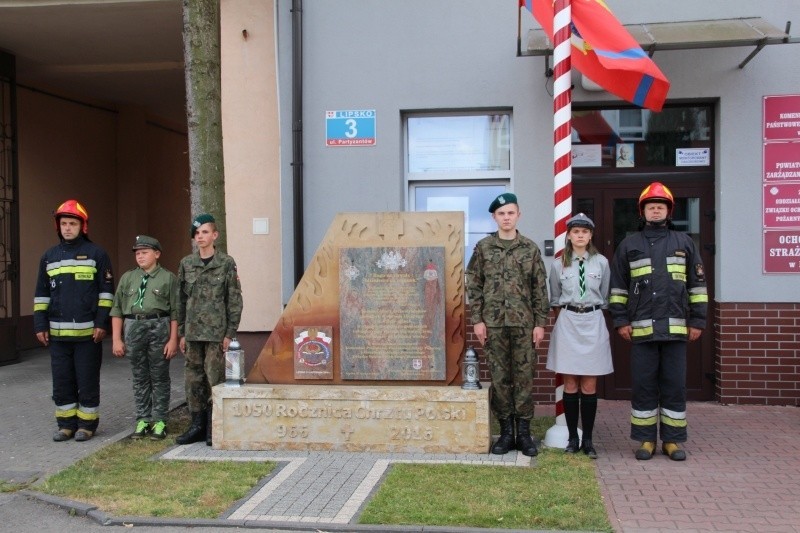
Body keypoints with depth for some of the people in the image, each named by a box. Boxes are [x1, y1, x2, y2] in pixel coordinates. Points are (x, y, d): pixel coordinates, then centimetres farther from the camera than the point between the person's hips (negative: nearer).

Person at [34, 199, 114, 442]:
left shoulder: (96, 254, -1)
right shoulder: (49, 256, 12)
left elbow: (106, 292, -3)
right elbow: (41, 294, 14)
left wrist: (102, 323, -10)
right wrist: (40, 325, 6)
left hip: (88, 333, -4)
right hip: (58, 333, 4)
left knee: (88, 381, 3)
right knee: (62, 381, 9)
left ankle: (87, 424, 15)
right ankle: (66, 423, 20)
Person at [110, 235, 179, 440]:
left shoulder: (168, 278, 1)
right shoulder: (127, 278, 10)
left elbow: (175, 312, -2)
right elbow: (117, 310, 10)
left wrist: (173, 339, -8)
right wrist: (116, 339, 5)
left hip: (159, 327, -3)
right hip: (133, 327, 3)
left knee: (159, 377, 4)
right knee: (140, 377, 10)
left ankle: (159, 421, 12)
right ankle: (143, 420, 19)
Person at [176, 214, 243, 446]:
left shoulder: (226, 263, -2)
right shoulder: (186, 264, 8)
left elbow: (234, 300, -2)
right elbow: (181, 299, 11)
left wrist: (230, 333, -7)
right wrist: (181, 333, 9)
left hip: (216, 331, -4)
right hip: (193, 331, 4)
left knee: (215, 378, -2)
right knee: (193, 379, 8)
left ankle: (213, 428, 9)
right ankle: (197, 424, 19)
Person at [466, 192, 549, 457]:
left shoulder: (530, 248, 3)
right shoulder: (483, 247, 4)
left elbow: (540, 288, 3)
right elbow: (474, 286, 3)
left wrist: (540, 322, -2)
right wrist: (477, 319, -4)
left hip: (524, 323, 0)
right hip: (493, 322, 0)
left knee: (524, 377, 4)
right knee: (499, 378, 5)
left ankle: (524, 432, 14)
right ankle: (506, 432, 15)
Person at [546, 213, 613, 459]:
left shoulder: (601, 262, 1)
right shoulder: (559, 264, 2)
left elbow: (604, 298, 9)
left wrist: (590, 315, 9)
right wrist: (567, 320, 9)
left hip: (593, 323, 0)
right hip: (568, 323, 0)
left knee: (589, 386, 3)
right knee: (570, 385, 3)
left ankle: (588, 440, 10)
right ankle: (572, 438, 11)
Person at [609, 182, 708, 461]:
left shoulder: (684, 243, 9)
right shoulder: (629, 245, 9)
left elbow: (698, 285, 9)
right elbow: (617, 286, 8)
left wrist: (697, 321, 4)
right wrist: (621, 321, 1)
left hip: (676, 328, 0)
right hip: (641, 329, 0)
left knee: (674, 386, 5)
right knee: (643, 386, 3)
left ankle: (672, 440, 14)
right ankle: (646, 440, 12)